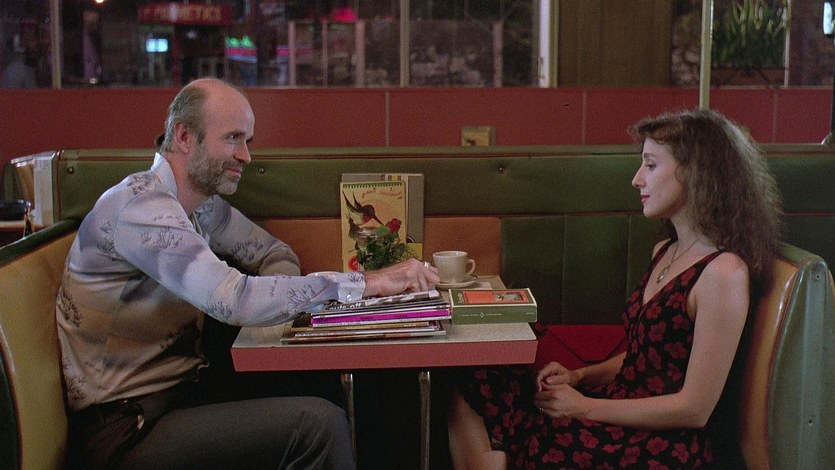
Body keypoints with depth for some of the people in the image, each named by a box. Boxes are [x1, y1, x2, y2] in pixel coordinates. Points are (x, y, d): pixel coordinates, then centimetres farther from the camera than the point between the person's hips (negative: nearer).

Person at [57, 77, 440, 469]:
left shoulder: (203, 206, 8)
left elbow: (276, 253, 18)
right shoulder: (140, 204, -20)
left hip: (180, 393, 8)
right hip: (125, 432, -8)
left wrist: (277, 295, -8)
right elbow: (234, 300, -30)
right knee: (318, 423, -22)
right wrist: (368, 283, -27)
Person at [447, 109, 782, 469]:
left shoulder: (724, 273, -16)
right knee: (471, 394, -8)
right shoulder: (664, 253, 11)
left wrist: (584, 406, -12)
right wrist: (579, 376, 3)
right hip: (620, 407, 8)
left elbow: (694, 409, -17)